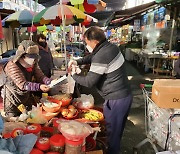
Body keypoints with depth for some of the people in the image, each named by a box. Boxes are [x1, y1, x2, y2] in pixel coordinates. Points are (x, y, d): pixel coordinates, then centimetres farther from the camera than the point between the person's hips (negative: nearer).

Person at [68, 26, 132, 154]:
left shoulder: (101, 56, -25)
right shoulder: (111, 46, 4)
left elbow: (89, 82, -18)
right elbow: (92, 57, 20)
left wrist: (74, 75, -1)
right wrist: (77, 62, 9)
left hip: (116, 100, -10)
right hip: (126, 95, 10)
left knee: (112, 130, 10)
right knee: (118, 128, 25)